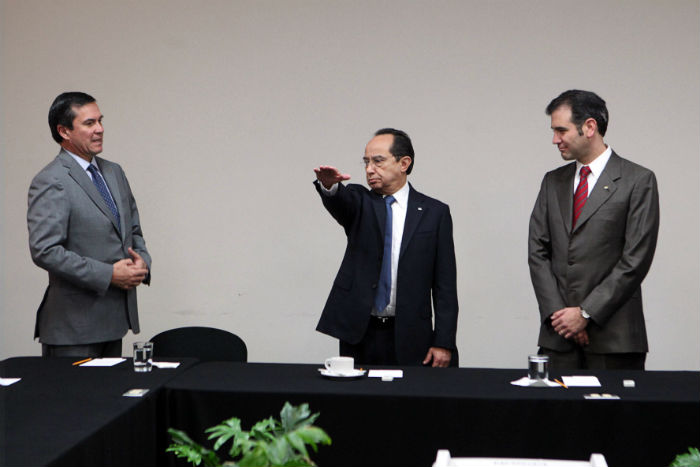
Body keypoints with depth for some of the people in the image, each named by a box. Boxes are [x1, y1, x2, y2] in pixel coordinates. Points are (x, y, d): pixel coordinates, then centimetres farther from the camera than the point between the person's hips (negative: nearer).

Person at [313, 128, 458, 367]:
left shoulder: (434, 212, 3)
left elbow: (445, 284, 0)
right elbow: (340, 202, -18)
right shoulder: (359, 202, 7)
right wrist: (329, 185, -42)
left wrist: (444, 343, -6)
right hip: (358, 334, 1)